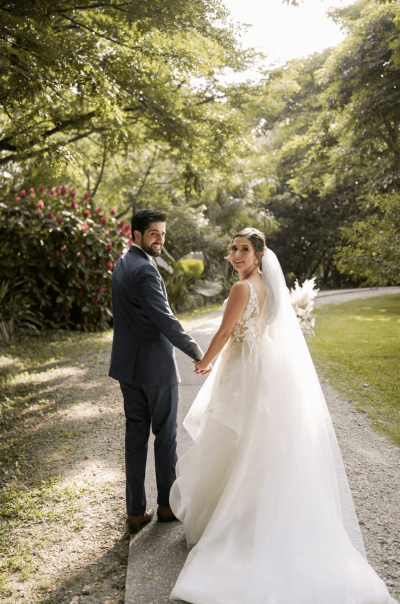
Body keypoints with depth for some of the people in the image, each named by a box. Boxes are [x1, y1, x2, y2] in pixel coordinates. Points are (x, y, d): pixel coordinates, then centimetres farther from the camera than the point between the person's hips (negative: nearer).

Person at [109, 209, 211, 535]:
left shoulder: (122, 263, 11)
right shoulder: (145, 269, -20)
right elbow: (164, 319, -24)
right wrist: (197, 354, -18)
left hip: (127, 362, 8)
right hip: (154, 364, -8)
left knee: (135, 432, 12)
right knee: (165, 433, 8)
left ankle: (136, 511, 19)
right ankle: (167, 504, 24)